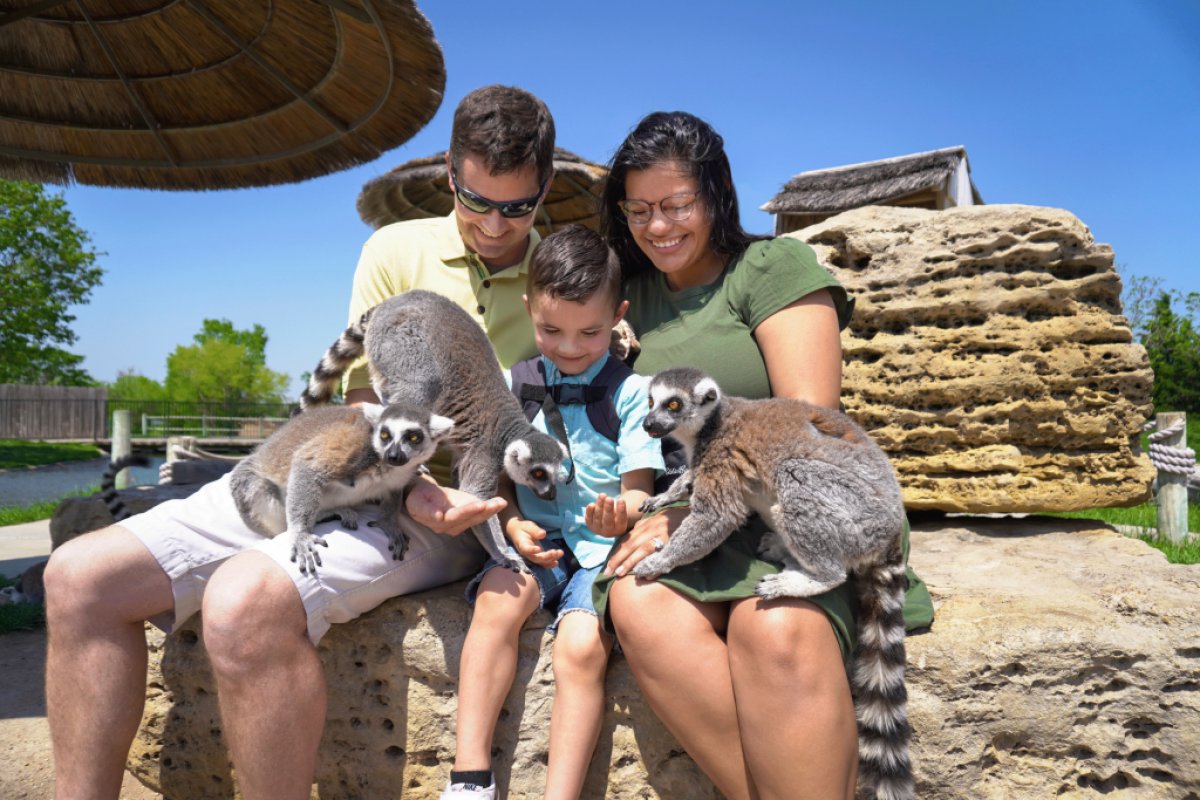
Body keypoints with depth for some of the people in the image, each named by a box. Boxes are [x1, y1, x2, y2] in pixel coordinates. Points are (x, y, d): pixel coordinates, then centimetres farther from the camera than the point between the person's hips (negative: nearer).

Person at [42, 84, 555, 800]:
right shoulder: (397, 250, 7)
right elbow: (362, 405, 2)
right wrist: (410, 486, -17)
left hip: (457, 512, -4)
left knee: (246, 598, -33)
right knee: (81, 575, -6)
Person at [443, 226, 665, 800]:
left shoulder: (632, 390, -1)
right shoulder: (515, 384, 9)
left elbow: (639, 489, -3)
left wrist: (621, 512, -27)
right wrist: (513, 524, -9)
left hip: (603, 546, -2)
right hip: (535, 539, 3)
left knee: (582, 645, -27)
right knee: (498, 597, -28)